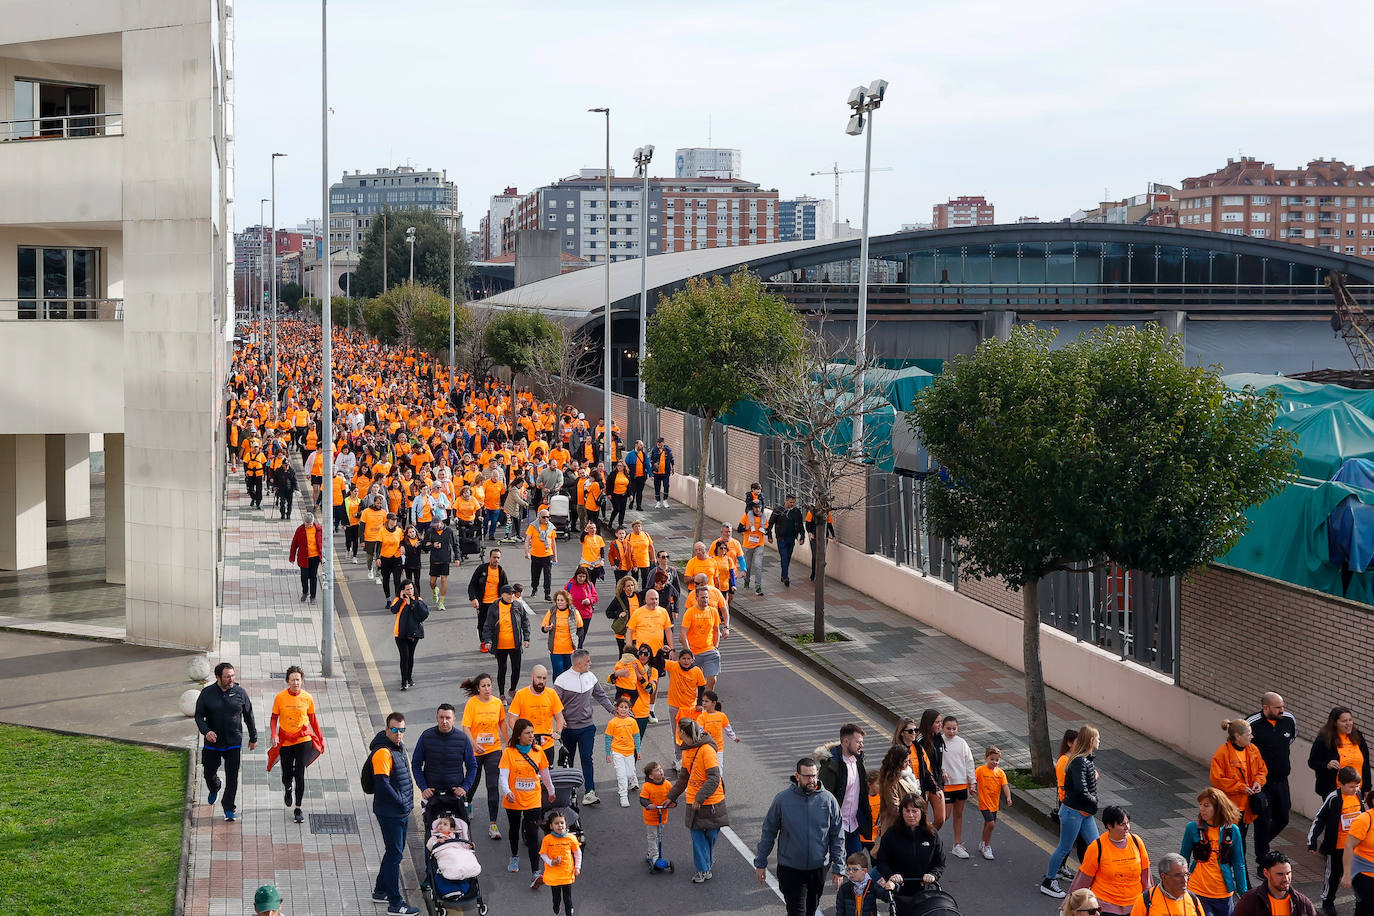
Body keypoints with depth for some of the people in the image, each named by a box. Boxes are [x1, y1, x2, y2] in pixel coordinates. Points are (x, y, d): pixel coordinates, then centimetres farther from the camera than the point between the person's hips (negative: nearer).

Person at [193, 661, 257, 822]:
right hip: (212, 742, 1)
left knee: (232, 777, -4)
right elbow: (199, 715, -3)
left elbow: (249, 716, 7)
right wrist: (205, 731, -22)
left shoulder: (240, 693, -2)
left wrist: (253, 738, 12)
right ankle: (215, 789, 49)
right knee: (209, 773, 13)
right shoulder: (207, 693, -4)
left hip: (233, 743, -1)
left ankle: (229, 809, 8)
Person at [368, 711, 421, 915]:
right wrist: (401, 803, -18)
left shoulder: (398, 747, 10)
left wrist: (407, 802, 14)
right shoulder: (383, 752, -21)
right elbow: (382, 783, -26)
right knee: (395, 854, -5)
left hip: (401, 811, 10)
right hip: (389, 812, -10)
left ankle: (380, 891, 33)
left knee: (395, 852, 19)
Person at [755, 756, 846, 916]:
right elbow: (768, 832, 1)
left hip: (819, 867, 2)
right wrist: (761, 863, 3)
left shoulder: (828, 799, -5)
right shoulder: (782, 799, -9)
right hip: (790, 868, -2)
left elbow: (838, 837, 1)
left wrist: (839, 868, -1)